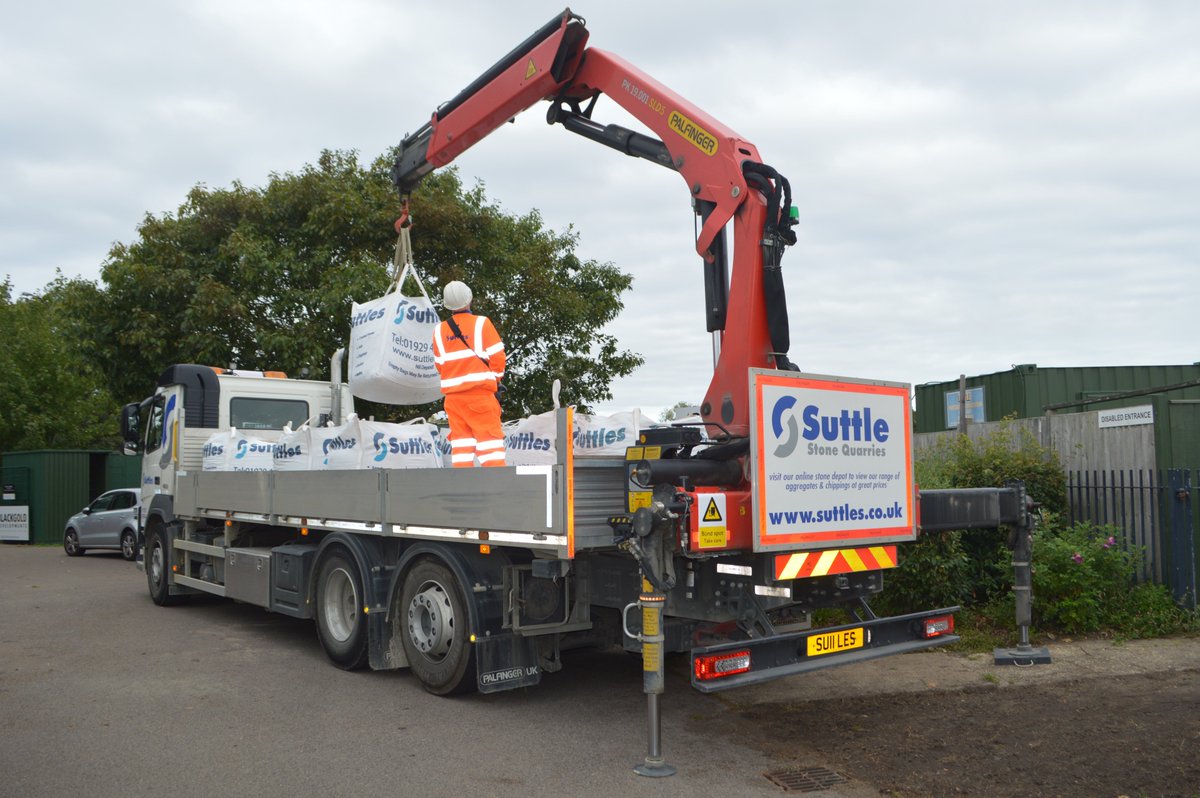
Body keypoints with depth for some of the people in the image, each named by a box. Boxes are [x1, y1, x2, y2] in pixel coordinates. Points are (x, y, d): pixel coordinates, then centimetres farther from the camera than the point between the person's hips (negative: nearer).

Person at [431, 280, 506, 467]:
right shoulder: (481, 323, -6)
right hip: (480, 391, -4)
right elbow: (497, 356, -6)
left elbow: (439, 364, 11)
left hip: (452, 394, 4)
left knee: (460, 438, 8)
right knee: (489, 435, -3)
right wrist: (496, 377, 11)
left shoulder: (439, 331, 6)